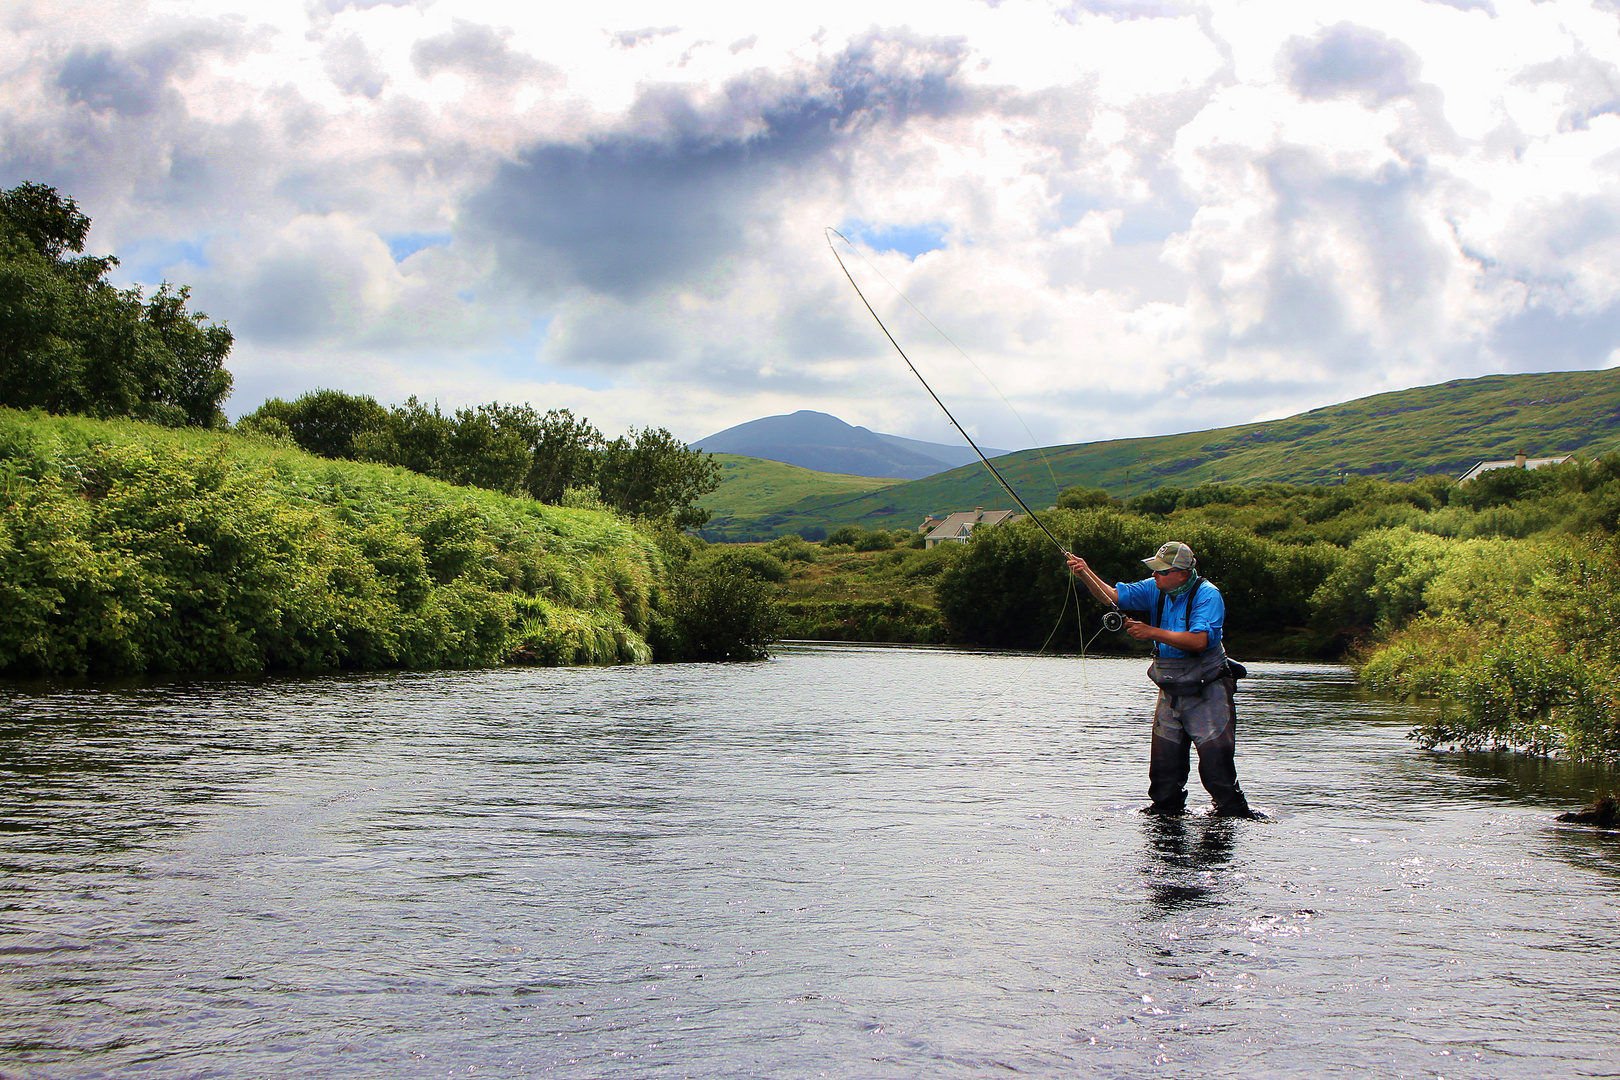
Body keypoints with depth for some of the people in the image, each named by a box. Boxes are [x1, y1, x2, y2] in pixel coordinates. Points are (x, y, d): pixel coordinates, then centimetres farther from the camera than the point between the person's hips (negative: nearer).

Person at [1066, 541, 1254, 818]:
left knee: (1215, 759, -7)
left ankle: (1233, 813, 4)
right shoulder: (1157, 589, 3)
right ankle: (1166, 809, 18)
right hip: (1170, 692, 6)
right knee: (1164, 759, 6)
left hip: (1206, 693, -6)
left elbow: (1200, 640, -28)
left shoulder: (1207, 595, -16)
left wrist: (1153, 632, -27)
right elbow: (1113, 596, 3)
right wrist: (1086, 574, -14)